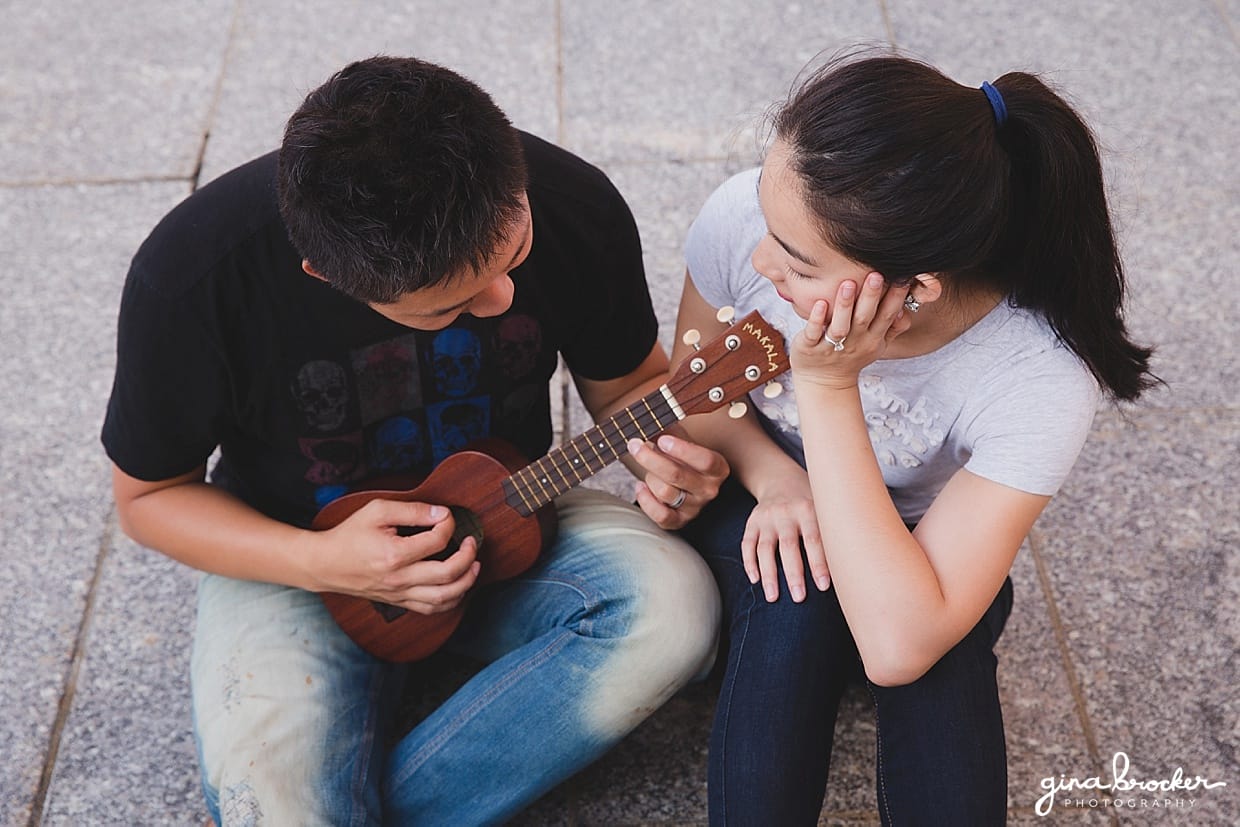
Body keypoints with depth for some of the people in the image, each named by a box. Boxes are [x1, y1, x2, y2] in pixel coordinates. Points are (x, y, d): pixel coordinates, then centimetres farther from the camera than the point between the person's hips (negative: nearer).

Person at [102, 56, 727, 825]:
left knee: (673, 607, -28)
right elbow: (150, 495, -9)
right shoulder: (193, 273, -26)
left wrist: (674, 452, -23)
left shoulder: (574, 207, -20)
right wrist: (319, 563, -25)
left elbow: (627, 382, 0)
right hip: (293, 550, -3)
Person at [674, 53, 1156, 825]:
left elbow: (899, 646, -39)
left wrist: (827, 386, -41)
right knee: (798, 590, -33)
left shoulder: (1041, 378, -34)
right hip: (753, 504, 2)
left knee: (940, 650, -35)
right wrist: (769, 473, -25)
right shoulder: (745, 218, -26)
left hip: (910, 559, -1)